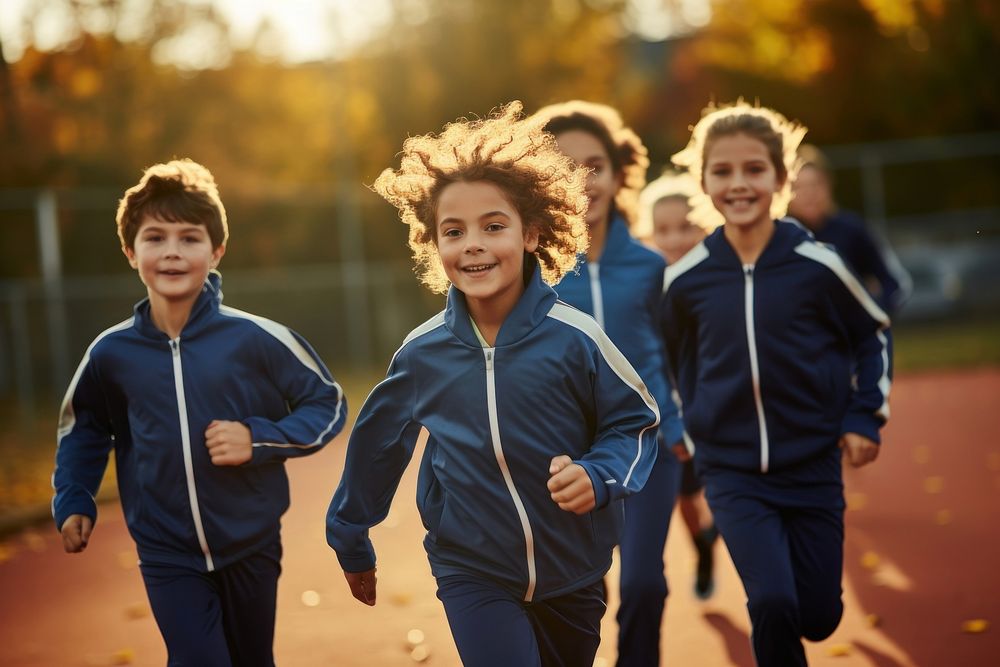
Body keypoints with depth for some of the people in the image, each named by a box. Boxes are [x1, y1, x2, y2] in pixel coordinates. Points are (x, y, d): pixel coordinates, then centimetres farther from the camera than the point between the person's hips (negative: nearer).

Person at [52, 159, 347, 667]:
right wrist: (73, 502, 2)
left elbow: (328, 404, -4)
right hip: (167, 555, 0)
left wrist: (260, 439, -18)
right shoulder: (111, 353, -7)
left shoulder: (256, 339, -15)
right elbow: (82, 426, 12)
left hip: (251, 547, 0)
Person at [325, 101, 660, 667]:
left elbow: (636, 422, -4)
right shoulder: (423, 352, -10)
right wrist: (351, 543, 16)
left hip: (574, 572, 1)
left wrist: (598, 476, -24)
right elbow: (377, 444, 6)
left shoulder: (575, 338, -17)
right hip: (473, 573, 0)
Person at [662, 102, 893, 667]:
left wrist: (866, 417, 1)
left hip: (814, 470, 1)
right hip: (734, 476, 0)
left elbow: (874, 333, 6)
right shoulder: (686, 279, -6)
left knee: (818, 618, 8)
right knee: (773, 606, -18)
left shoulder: (817, 265, -9)